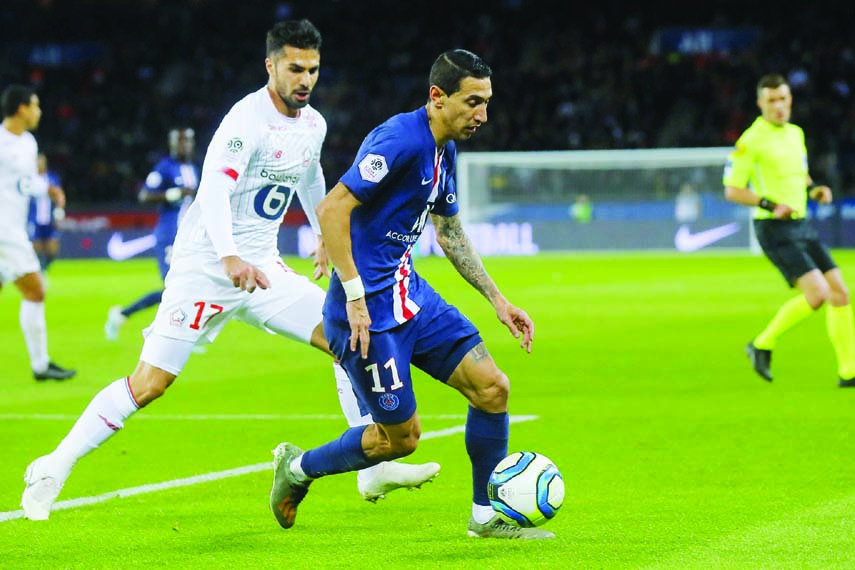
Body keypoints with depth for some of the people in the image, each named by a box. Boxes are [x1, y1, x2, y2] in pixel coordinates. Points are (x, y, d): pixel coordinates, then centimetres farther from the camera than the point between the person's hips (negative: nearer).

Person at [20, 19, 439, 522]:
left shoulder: (313, 125, 8)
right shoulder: (248, 120, -18)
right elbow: (214, 189, -31)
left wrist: (326, 234, 40)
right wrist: (230, 257, -44)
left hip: (260, 267, 7)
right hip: (205, 267, -7)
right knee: (150, 384, -11)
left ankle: (375, 469, 1)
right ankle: (53, 470, 1)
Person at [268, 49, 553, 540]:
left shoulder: (445, 150, 10)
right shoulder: (401, 139, -20)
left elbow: (450, 232, 23)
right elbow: (332, 210, -25)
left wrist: (499, 301, 20)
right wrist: (354, 297, -27)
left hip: (410, 293, 9)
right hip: (368, 310, -9)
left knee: (492, 388, 0)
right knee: (402, 436, -1)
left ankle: (487, 516, 13)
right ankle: (298, 468, 22)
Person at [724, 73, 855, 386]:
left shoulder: (795, 133, 13)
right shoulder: (752, 140, -11)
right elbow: (732, 189, -10)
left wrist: (814, 189, 6)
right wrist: (771, 205, -21)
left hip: (801, 226, 8)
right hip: (774, 230, -8)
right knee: (817, 293, -19)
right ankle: (763, 345, 1)